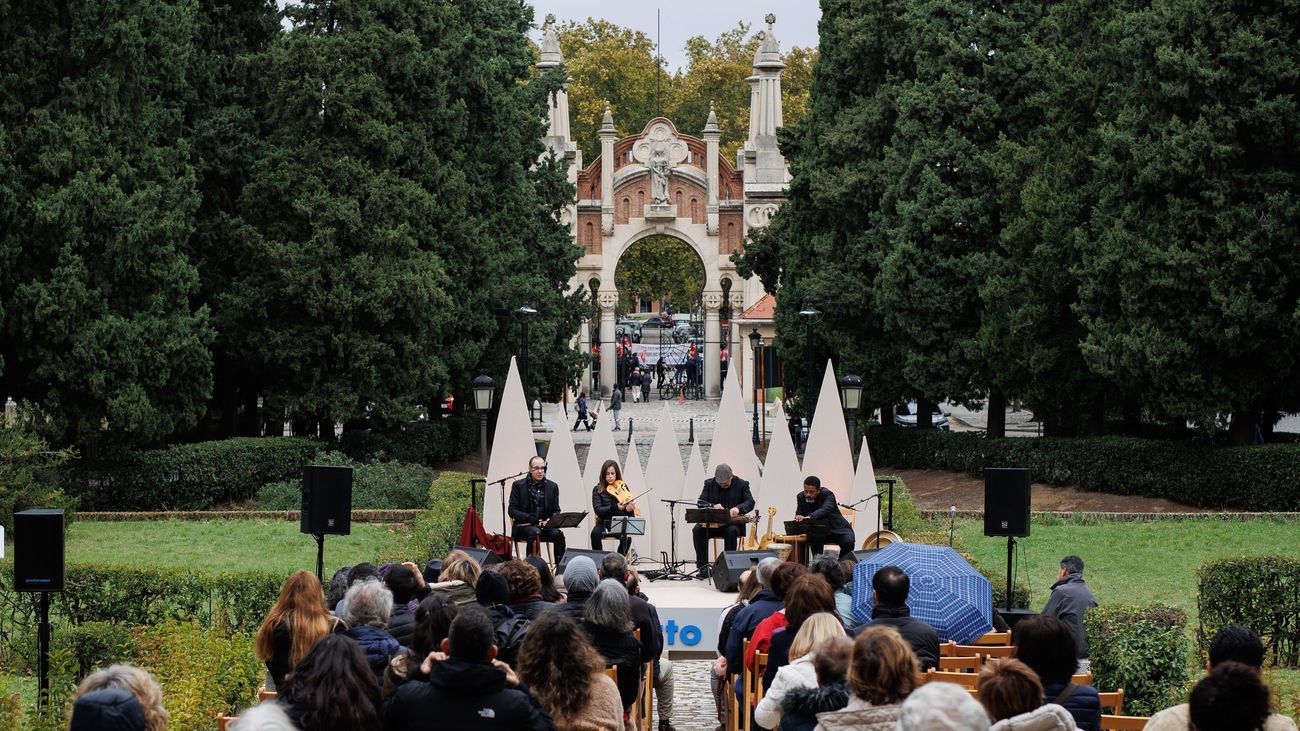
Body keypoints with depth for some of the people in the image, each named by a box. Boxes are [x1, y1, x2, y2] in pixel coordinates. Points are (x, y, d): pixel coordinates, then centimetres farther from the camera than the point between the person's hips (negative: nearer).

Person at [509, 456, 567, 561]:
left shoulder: (552, 486, 13)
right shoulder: (518, 485, 4)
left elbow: (556, 511, 14)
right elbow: (512, 511, -1)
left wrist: (550, 520, -10)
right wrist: (531, 519, -15)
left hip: (545, 525, 3)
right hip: (524, 526, -3)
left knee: (558, 534, -27)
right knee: (534, 532, -35)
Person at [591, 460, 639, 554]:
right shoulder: (597, 490, 2)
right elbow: (598, 510, -10)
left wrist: (630, 508, -20)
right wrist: (615, 507, -25)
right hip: (604, 524, 0)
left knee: (627, 537, -33)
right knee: (595, 533, -33)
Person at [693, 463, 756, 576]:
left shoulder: (742, 485, 2)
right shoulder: (709, 484, 7)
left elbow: (750, 502, -8)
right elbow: (700, 502, -1)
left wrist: (738, 508, -30)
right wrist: (713, 506, -23)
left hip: (732, 522, -2)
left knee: (731, 531, -37)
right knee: (698, 530, -26)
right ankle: (703, 567, -19)